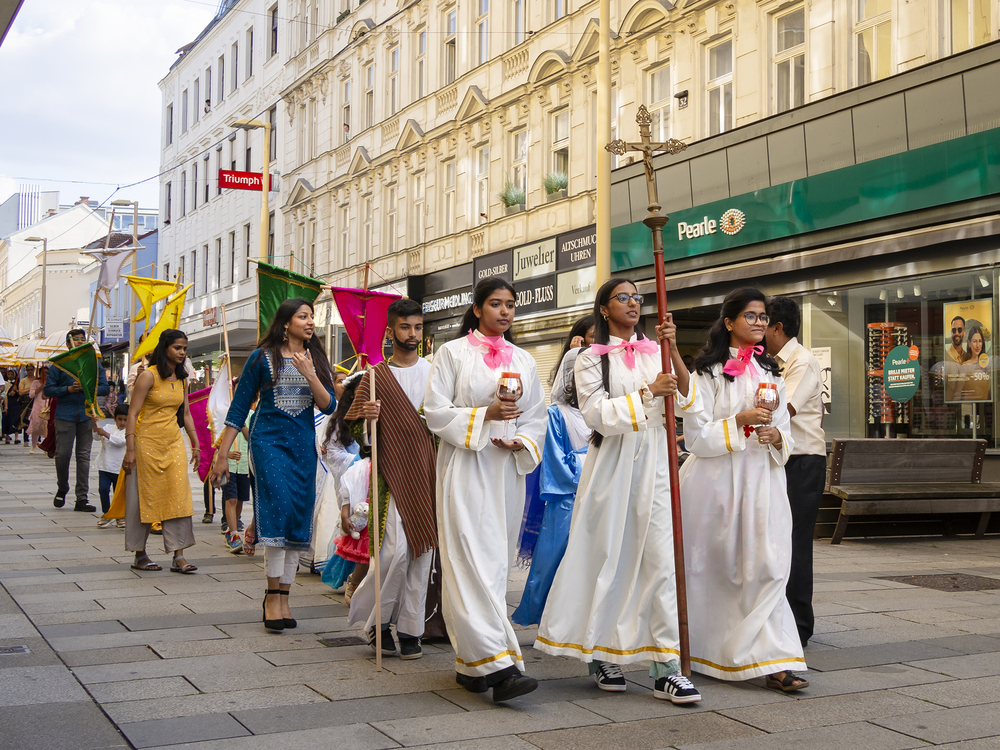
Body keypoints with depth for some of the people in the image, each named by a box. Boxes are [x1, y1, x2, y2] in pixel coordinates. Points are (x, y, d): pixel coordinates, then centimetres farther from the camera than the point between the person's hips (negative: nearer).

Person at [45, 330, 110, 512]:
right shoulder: (59, 364, 7)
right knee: (62, 454, -6)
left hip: (87, 414, 2)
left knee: (84, 456, 1)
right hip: (65, 415, -2)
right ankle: (62, 489, 20)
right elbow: (48, 389, 2)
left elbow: (104, 388, 7)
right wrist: (68, 389, -12)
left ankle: (81, 499, 4)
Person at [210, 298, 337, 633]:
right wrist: (222, 455, -1)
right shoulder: (263, 357, 0)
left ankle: (283, 598, 9)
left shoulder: (316, 360, 11)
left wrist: (309, 375, -15)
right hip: (269, 441, -4)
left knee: (299, 519, 2)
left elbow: (329, 406, 1)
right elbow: (239, 408, 2)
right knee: (279, 508, -18)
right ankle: (272, 595, -10)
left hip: (304, 445, 4)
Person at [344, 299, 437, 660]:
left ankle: (410, 630, 11)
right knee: (396, 549, -14)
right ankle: (377, 620, 6)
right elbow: (357, 433, 2)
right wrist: (365, 418, -19)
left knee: (422, 551, 3)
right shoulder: (375, 377, 3)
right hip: (393, 473, -3)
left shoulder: (434, 372, 11)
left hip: (429, 474, 3)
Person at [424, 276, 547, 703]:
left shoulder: (522, 360, 16)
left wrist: (522, 442, -5)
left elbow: (537, 416, 16)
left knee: (496, 564, 5)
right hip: (464, 470, -5)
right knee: (472, 561, -15)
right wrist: (485, 415, -15)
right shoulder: (453, 353, 3)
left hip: (506, 471, 5)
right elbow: (435, 411, -4)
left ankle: (471, 663, 15)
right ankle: (497, 664, -21)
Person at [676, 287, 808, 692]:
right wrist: (740, 421, -18)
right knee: (713, 569, 5)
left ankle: (773, 660, -10)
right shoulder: (708, 371, -1)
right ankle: (700, 652, 22)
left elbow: (786, 435, 17)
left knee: (767, 566, -8)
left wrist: (776, 438, -5)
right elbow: (697, 437, -7)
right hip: (716, 483, -4)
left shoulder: (771, 373, 15)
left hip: (761, 482, 4)